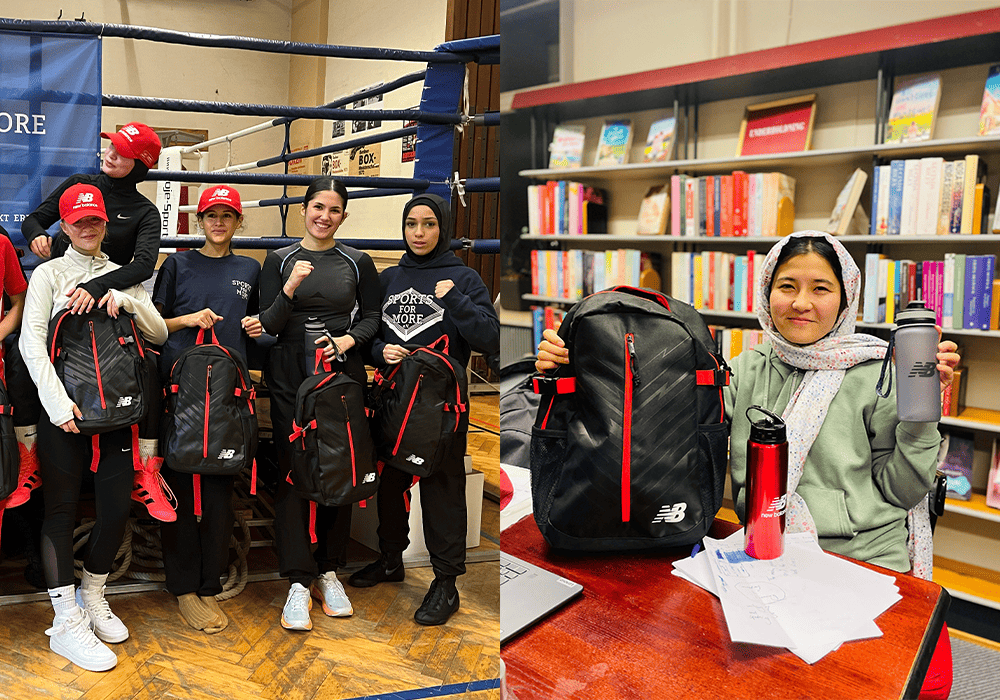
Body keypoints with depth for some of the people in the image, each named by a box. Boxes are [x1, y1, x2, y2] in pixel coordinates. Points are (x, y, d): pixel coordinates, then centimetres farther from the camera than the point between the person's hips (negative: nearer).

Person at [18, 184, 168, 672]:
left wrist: (129, 301, -9)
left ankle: (92, 595, 24)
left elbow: (159, 334, 9)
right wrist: (57, 402, -16)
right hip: (62, 407, -3)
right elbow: (30, 341, -6)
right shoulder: (49, 274, 5)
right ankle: (67, 621, 5)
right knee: (62, 508, -2)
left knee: (117, 506, 1)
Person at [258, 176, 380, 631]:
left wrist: (350, 339, -10)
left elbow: (372, 316, 10)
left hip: (342, 372, 1)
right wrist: (289, 290, -17)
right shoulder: (279, 260, 6)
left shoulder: (358, 263, 8)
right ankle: (299, 582, 1)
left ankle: (329, 572, 17)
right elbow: (268, 324, 1)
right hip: (290, 374, -1)